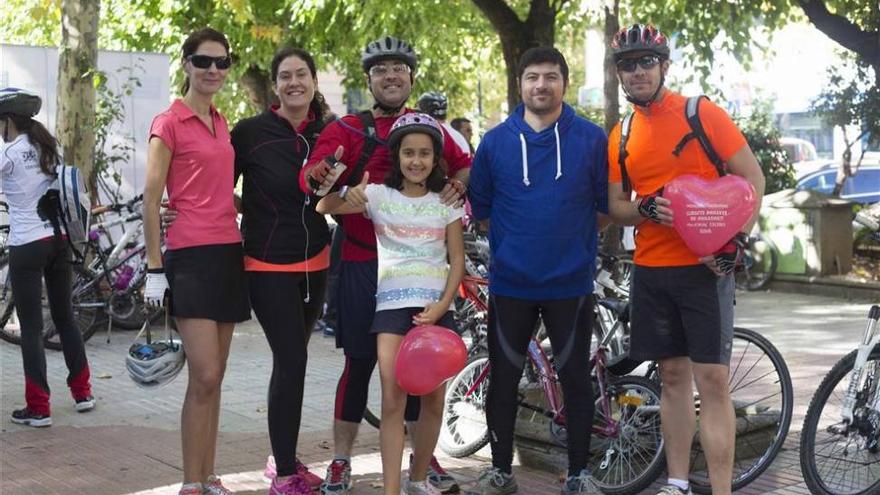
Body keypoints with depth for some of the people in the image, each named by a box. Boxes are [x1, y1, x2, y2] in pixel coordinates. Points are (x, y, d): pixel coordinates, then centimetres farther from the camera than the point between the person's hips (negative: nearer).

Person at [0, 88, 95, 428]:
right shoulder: (49, 147, 9)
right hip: (59, 240, 7)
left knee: (31, 327, -1)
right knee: (65, 317, 16)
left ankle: (38, 408, 1)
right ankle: (83, 393, 24)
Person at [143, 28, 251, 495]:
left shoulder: (221, 123, 15)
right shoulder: (168, 123, -5)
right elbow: (151, 199, -7)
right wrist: (154, 267, -11)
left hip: (228, 254, 7)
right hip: (191, 256, -7)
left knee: (213, 378, 10)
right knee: (204, 377, -11)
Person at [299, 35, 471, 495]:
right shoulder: (346, 129, 0)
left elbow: (464, 163, 18)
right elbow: (311, 174, -13)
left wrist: (458, 183, -6)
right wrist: (319, 176, -37)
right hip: (363, 264, -3)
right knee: (360, 362, 2)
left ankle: (423, 457, 26)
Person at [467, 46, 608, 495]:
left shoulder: (592, 139, -1)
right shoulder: (494, 142, 2)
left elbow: (607, 206, 5)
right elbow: (480, 209, 9)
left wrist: (573, 239, 4)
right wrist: (514, 241, 5)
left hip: (571, 284, -1)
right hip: (509, 284, 1)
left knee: (576, 378, 7)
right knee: (503, 380, 8)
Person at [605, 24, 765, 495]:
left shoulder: (702, 114, -4)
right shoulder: (620, 137, 9)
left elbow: (752, 177, -3)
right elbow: (616, 207, 11)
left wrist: (733, 239, -13)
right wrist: (646, 209, -11)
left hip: (705, 266, -4)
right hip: (651, 270, 4)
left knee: (712, 379, -7)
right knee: (673, 375, 11)